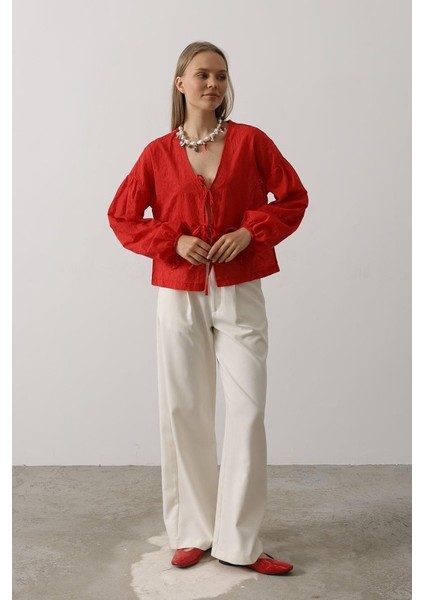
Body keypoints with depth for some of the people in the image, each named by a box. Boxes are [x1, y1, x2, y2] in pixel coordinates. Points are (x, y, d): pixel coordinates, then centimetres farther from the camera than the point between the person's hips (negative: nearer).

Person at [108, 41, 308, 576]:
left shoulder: (250, 141, 1)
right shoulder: (158, 153, 3)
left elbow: (293, 197, 5)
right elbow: (122, 217, 8)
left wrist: (251, 232, -11)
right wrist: (173, 241, -8)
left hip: (240, 294, -1)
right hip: (180, 296, 1)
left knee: (248, 411, -4)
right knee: (183, 411, 5)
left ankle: (240, 542, 7)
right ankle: (193, 532, 21)